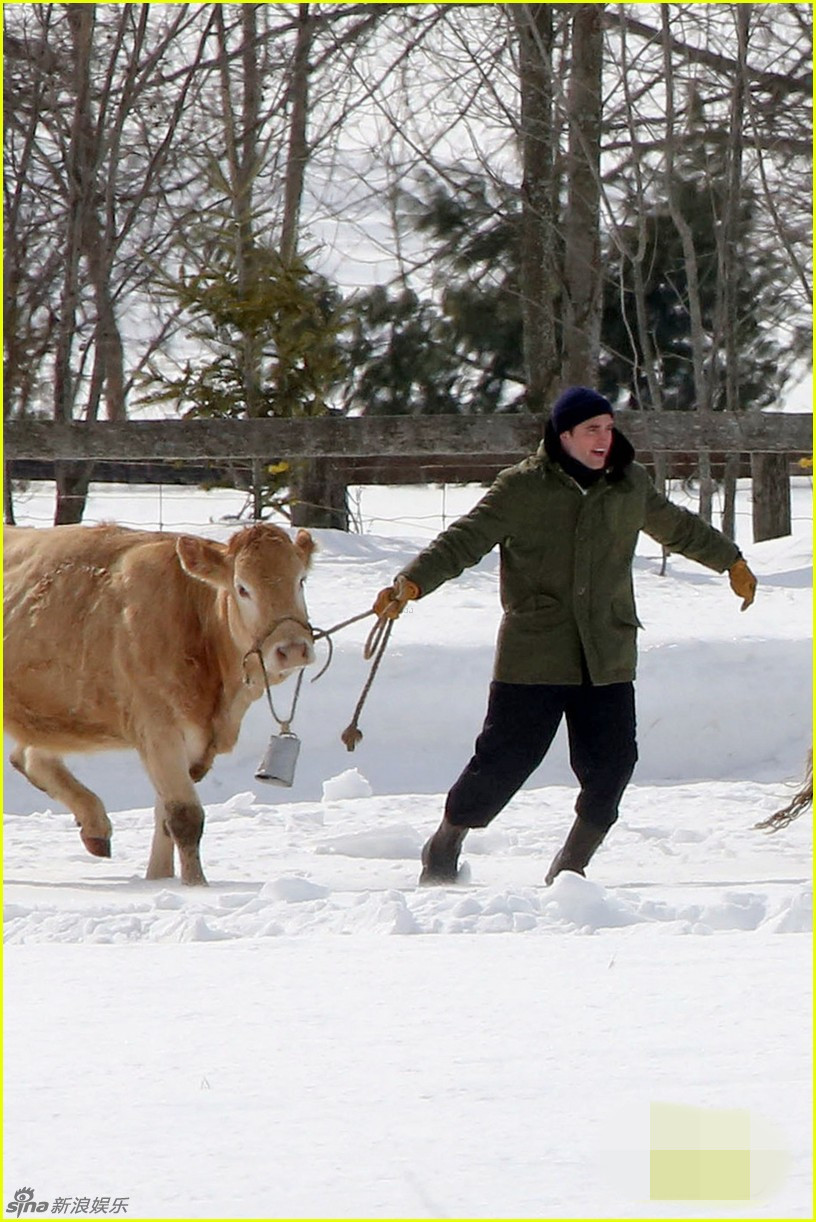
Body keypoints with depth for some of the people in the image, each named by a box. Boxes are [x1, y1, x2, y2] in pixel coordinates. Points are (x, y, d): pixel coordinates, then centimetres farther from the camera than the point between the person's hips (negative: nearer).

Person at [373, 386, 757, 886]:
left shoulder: (631, 484, 10)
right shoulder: (522, 488, -4)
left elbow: (678, 527, 29)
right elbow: (464, 541, -8)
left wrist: (731, 561, 43)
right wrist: (411, 583, -22)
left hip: (608, 661, 4)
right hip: (533, 656, -4)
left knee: (611, 766, -6)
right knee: (502, 763, -4)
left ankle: (569, 871, 12)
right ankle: (445, 847, 19)